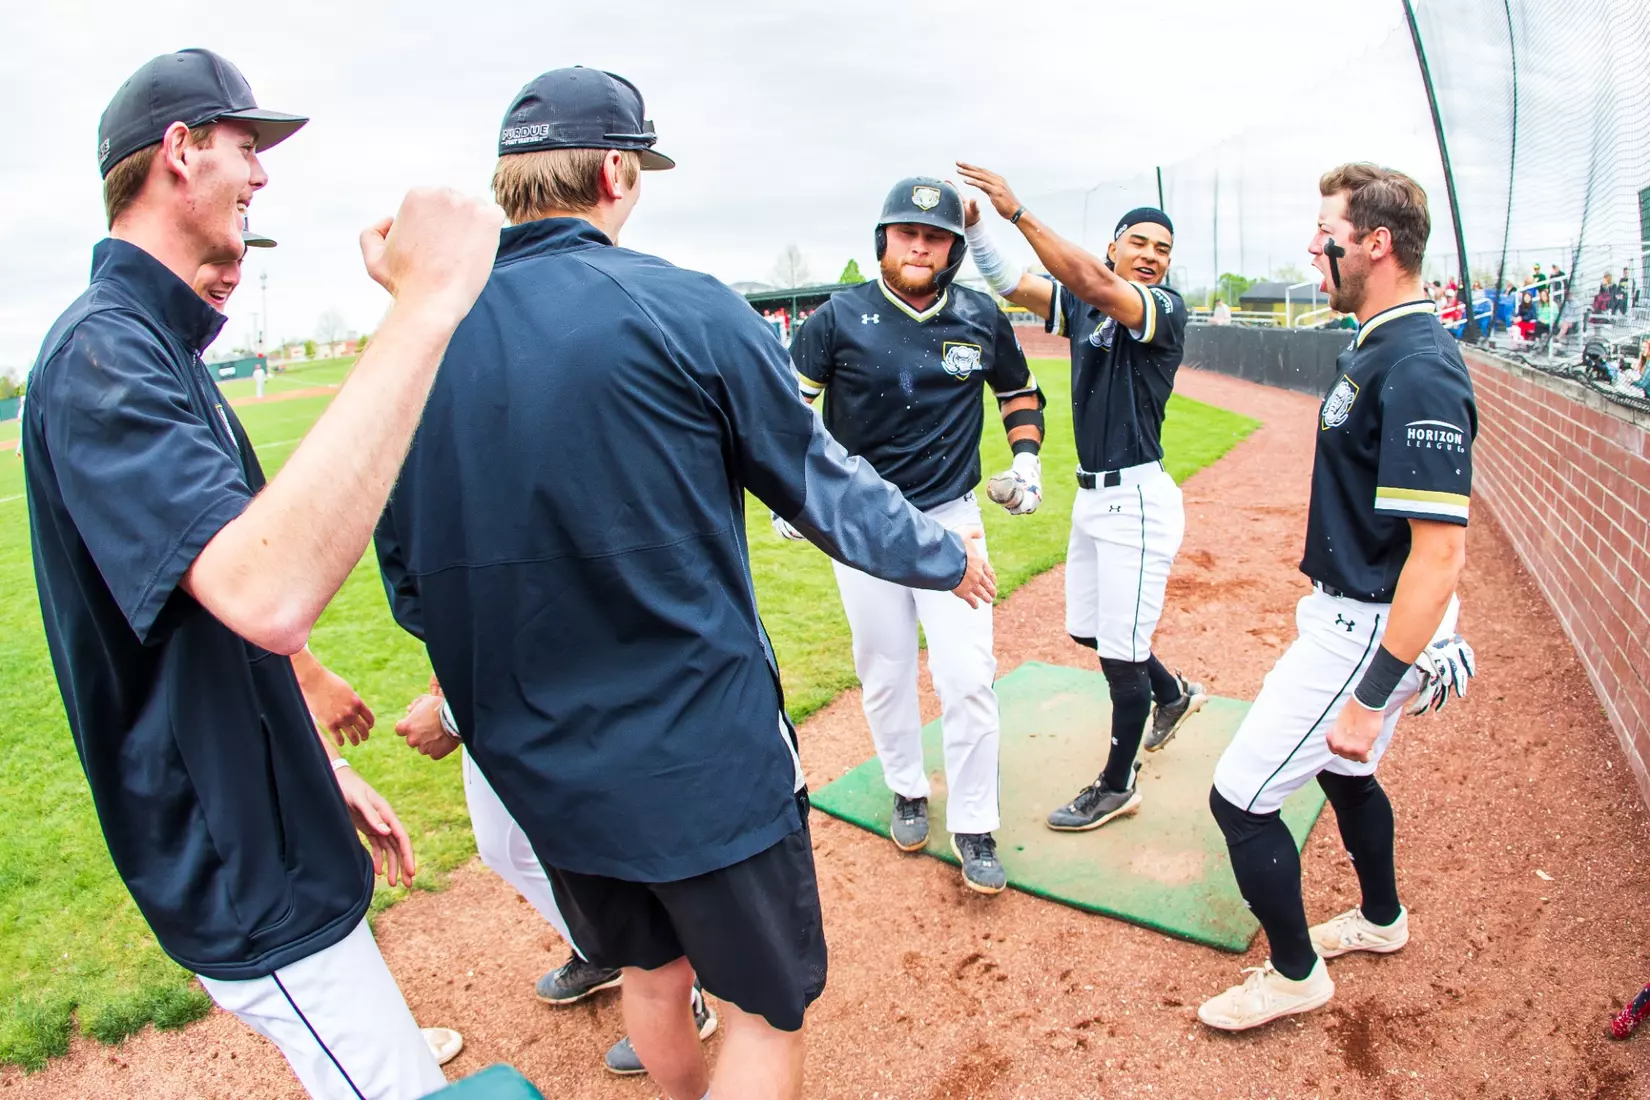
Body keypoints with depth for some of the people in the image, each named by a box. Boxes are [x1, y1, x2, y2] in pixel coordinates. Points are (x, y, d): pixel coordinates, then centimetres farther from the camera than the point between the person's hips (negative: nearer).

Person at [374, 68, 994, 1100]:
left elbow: (408, 571, 6)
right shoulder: (682, 307, -14)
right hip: (706, 757, -6)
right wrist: (946, 554, 11)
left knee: (652, 973, 29)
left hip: (541, 769, 6)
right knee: (766, 1008, 15)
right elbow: (823, 485, -7)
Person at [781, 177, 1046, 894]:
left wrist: (1027, 459, 1)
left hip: (950, 515, 1)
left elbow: (1018, 391, 15)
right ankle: (907, 791, 36)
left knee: (967, 675, -4)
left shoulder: (981, 318, 0)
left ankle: (974, 826, 13)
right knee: (884, 671, 11)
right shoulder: (841, 317, -7)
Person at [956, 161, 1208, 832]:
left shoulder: (1166, 310, -12)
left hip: (1136, 500, -8)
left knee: (1120, 654, 1)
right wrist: (972, 222, -15)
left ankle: (1117, 787, 20)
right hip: (1091, 495, 8)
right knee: (1085, 629, 21)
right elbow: (1008, 284, 1)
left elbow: (1094, 284, -29)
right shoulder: (1080, 305, 7)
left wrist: (1017, 211, -31)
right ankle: (1173, 694, 48)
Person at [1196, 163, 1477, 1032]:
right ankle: (1380, 920, 52)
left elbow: (1440, 553, -28)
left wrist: (1370, 697, -27)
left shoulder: (1419, 369, -25)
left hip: (1369, 630, -10)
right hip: (1348, 611, 10)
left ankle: (1295, 975, 21)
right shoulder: (1375, 347, 6)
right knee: (1346, 771, 28)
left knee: (1240, 798, -2)